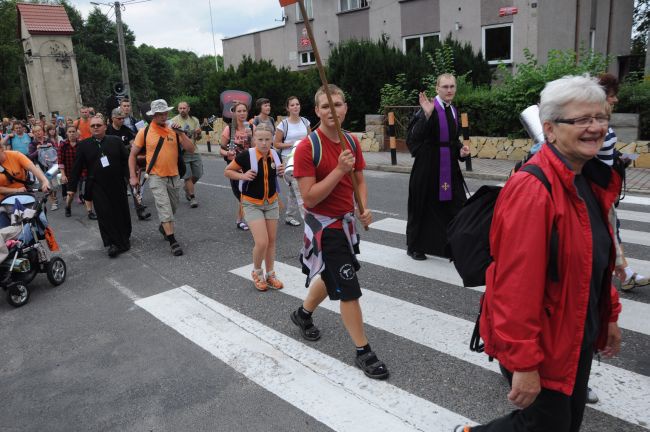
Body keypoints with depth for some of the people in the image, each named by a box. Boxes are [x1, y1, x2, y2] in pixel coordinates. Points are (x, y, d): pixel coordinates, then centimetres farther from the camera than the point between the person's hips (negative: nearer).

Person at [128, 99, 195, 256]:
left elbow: (191, 149, -4)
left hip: (174, 176, 4)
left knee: (172, 208, 18)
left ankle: (163, 227, 46)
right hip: (156, 177, -4)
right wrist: (133, 176, -4)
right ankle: (173, 242, -7)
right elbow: (132, 155, 1)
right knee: (165, 209, -11)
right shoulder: (144, 132, -5)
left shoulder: (174, 130, 0)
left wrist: (181, 133, -16)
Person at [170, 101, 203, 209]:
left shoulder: (194, 120, 7)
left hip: (194, 151, 4)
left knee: (197, 174, 10)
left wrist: (198, 134, -12)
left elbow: (198, 138, 9)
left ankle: (187, 188, 37)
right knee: (188, 176, -4)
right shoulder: (174, 121, -3)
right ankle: (192, 198, 5)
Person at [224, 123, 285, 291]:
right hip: (252, 204, -4)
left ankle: (270, 274, 28)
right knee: (262, 242, -12)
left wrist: (281, 172, -8)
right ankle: (256, 272, 16)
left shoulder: (275, 155, -7)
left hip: (272, 202, 4)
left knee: (271, 241, 10)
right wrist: (243, 176, -23)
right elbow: (227, 171, -6)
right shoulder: (246, 155, -19)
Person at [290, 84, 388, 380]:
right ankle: (363, 352, 13)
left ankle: (303, 314, 51)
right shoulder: (307, 148, -19)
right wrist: (339, 170, -29)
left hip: (346, 221, 8)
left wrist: (364, 209, -6)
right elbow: (310, 198, -22)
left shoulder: (351, 142, 2)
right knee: (348, 288, -4)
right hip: (324, 225, -7)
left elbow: (359, 181, 12)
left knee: (332, 277, 24)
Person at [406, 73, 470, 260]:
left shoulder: (453, 111, 10)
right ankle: (414, 246, 22)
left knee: (455, 206, 4)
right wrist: (427, 114, -37)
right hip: (428, 166, -6)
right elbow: (417, 135, -24)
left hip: (450, 166, 6)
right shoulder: (429, 108, -11)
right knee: (424, 206, 5)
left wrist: (461, 149, 1)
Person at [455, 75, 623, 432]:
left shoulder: (591, 181, 3)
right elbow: (517, 283, -28)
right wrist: (524, 363, -25)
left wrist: (609, 315, 18)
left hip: (579, 334, 9)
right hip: (542, 342, -9)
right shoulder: (532, 189, -27)